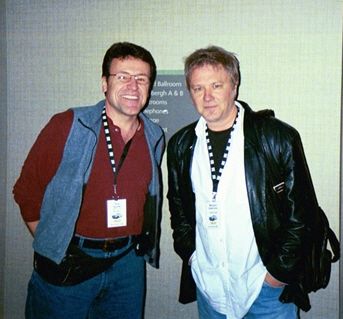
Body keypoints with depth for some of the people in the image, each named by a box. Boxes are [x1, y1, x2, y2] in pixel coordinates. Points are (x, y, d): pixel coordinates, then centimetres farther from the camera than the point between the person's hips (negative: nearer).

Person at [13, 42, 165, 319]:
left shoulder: (155, 139, 2)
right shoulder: (67, 126, -11)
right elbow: (27, 190, -4)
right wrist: (51, 245, -2)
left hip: (127, 264, 4)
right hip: (65, 265, -4)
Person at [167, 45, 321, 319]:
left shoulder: (279, 137, -10)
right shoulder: (181, 144, 3)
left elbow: (302, 210, -8)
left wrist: (281, 269, -10)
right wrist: (189, 253, 4)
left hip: (267, 285, -3)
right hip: (207, 284, 4)